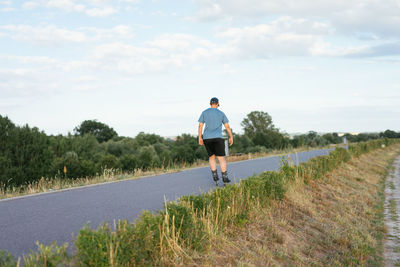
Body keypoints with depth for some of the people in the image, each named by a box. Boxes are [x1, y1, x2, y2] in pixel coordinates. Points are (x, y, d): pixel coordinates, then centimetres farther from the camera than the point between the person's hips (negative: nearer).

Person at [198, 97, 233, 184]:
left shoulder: (204, 112, 8)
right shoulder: (221, 113, 5)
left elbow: (200, 126, 4)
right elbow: (227, 126, 5)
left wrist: (200, 138, 7)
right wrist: (231, 137, 13)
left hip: (207, 138, 2)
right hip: (218, 138, -2)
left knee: (211, 156, 16)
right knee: (221, 158, -2)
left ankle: (214, 175, 5)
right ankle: (224, 177, -10)